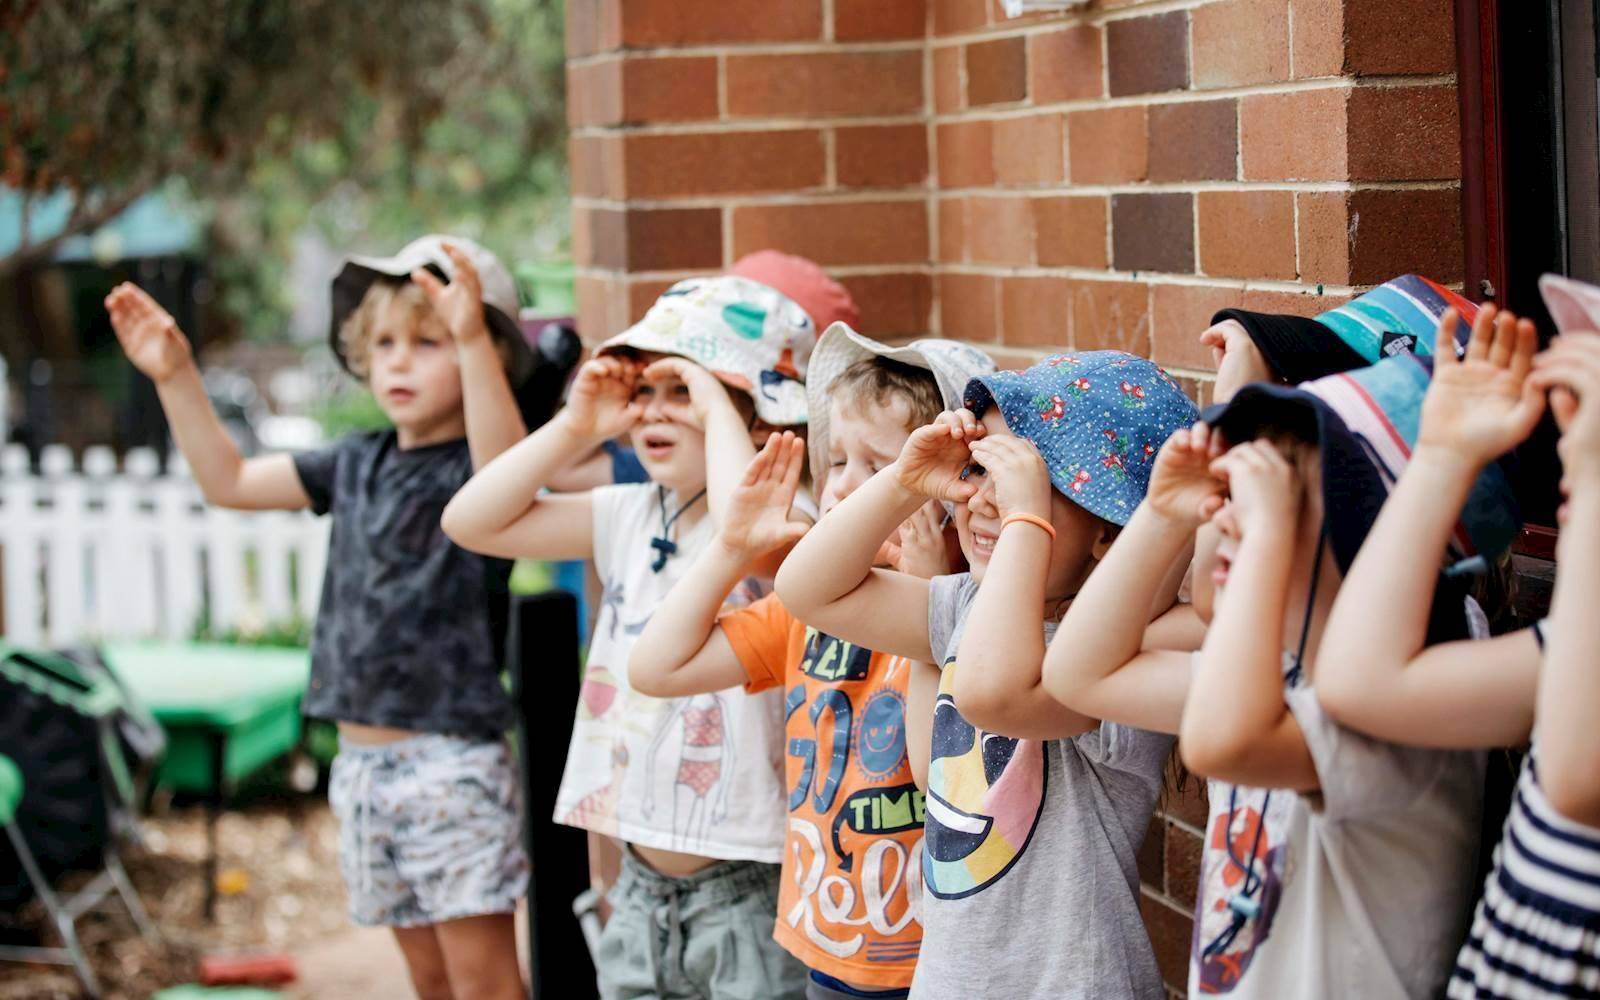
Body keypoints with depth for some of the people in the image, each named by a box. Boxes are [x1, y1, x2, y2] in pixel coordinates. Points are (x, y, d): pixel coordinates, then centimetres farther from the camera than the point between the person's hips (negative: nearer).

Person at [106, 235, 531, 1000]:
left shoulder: (472, 466, -11)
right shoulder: (357, 464, 10)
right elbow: (229, 481, 19)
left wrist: (471, 341, -47)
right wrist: (176, 378, 10)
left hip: (452, 761, -7)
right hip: (362, 760, 7)